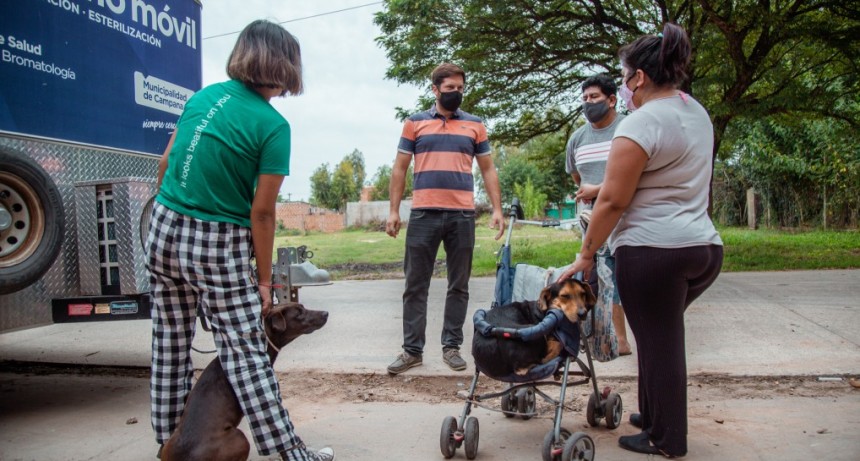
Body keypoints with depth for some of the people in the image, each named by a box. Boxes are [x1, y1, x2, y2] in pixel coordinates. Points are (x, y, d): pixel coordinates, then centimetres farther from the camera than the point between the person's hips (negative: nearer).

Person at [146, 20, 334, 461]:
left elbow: (165, 163, 11)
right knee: (245, 353, -1)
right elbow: (262, 212, -13)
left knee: (170, 344, 16)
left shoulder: (204, 95, 5)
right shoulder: (272, 125, -14)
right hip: (218, 246, -6)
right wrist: (263, 279, -5)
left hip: (164, 230, 6)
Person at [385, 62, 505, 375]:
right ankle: (412, 349, 11)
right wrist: (394, 210, 0)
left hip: (462, 215, 1)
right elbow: (399, 169, 8)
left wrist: (497, 209, 2)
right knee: (416, 285, 2)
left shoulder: (475, 125, 12)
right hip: (423, 214, -1)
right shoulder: (415, 123, 9)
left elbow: (488, 170, 12)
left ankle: (451, 346, 18)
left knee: (459, 286, 7)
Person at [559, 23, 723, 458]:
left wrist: (585, 254, -6)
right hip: (704, 246, 9)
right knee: (663, 336, 20)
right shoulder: (697, 112, 15)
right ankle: (655, 416, 33)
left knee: (658, 343, 3)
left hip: (652, 249, -9)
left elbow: (613, 201, -16)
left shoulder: (640, 124, -13)